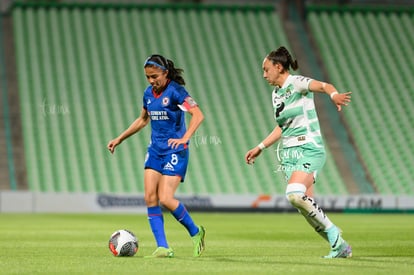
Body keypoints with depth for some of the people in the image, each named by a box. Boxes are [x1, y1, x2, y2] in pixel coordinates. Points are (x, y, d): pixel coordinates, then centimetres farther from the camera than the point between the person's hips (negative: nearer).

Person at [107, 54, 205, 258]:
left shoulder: (175, 91, -13)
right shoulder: (148, 93, 9)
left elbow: (198, 115, -21)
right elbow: (143, 120, 25)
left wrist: (184, 138, -33)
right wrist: (120, 139, 23)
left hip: (174, 151, -7)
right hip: (155, 150, 7)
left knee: (166, 199, -14)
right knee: (150, 197, -5)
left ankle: (195, 232, 9)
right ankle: (163, 247, -2)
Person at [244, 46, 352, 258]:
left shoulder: (296, 84, -8)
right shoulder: (276, 94, 16)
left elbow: (322, 86, -27)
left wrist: (334, 94, -49)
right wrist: (260, 148, 30)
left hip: (309, 149, -8)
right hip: (289, 153, 8)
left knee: (295, 195, -27)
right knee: (306, 206, -1)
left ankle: (334, 234, -11)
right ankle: (340, 246, 8)